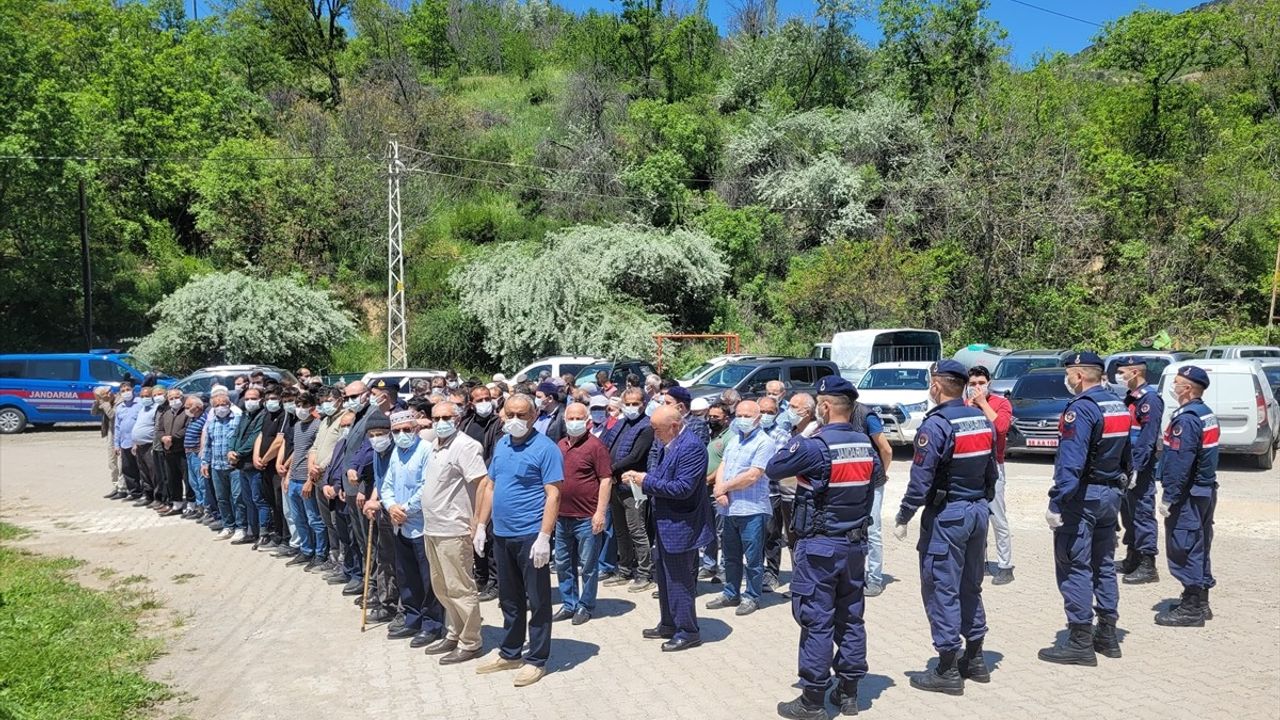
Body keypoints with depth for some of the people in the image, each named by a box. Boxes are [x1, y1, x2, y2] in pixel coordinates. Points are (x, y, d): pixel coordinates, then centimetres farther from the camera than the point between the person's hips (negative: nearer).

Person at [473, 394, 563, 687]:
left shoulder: (545, 448, -12)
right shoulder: (501, 445, 10)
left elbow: (553, 495, -16)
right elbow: (491, 487, 16)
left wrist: (544, 537, -22)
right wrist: (481, 526, 12)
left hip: (530, 536, -7)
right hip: (501, 534, 7)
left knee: (537, 601, 4)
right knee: (509, 599, 18)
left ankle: (537, 660, 15)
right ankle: (509, 653, 31)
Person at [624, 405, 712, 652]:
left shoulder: (691, 447, -22)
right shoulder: (670, 445, 8)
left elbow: (683, 488, -27)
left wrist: (646, 481, -21)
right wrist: (640, 477, -2)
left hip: (681, 527, -10)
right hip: (666, 525, 10)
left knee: (679, 581, 1)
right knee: (666, 578, 20)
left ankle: (688, 632, 15)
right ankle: (669, 625, 34)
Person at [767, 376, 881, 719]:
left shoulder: (814, 446, -19)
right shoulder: (866, 445, 2)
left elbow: (772, 468, -9)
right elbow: (872, 479, 10)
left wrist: (795, 436, 3)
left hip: (820, 545, -7)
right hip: (855, 543, 7)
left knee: (816, 620, 0)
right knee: (851, 617, 14)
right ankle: (848, 692, 24)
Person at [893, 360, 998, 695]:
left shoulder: (936, 424, -18)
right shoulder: (982, 420, 6)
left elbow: (920, 479, -20)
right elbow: (992, 470, 12)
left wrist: (903, 518, -12)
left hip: (946, 516, -8)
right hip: (979, 511, 8)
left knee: (941, 589, 0)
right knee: (971, 586, 18)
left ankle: (948, 670, 5)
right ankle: (975, 660, 27)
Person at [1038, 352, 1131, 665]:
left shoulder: (1081, 409, -18)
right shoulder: (1119, 406, 11)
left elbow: (1070, 462, -25)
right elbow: (1126, 455, 16)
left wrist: (1056, 504, -25)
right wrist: (1121, 483, 22)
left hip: (1084, 497, -9)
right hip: (1111, 495, 9)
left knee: (1074, 567, -3)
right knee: (1104, 565, 17)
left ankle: (1080, 642, 0)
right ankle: (1107, 635, 24)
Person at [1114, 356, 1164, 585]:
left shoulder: (1149, 398, -15)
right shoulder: (1130, 397, 16)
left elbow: (1148, 437, -21)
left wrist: (1136, 467, -25)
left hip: (1140, 467, -10)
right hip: (1126, 465, 10)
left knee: (1142, 512, -6)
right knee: (1128, 512, 16)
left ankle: (1147, 566, -2)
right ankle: (1132, 559, 27)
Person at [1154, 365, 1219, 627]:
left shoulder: (1186, 419, -20)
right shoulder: (1206, 414, 12)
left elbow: (1179, 463, -24)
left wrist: (1168, 497, -20)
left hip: (1188, 496, -10)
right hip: (1205, 490, 10)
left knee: (1183, 549, -4)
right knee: (1198, 548, 17)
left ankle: (1191, 609, 1)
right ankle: (1200, 603, 26)